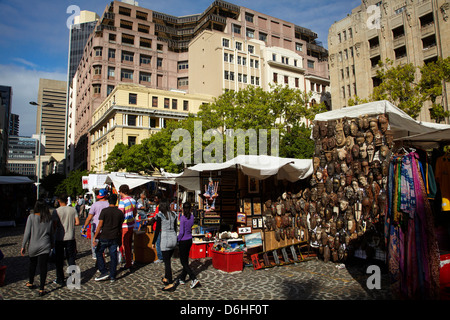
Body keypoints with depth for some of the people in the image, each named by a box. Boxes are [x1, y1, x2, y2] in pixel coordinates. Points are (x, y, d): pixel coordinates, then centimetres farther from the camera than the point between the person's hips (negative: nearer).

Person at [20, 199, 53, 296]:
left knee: (32, 264, 21)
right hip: (45, 246, 0)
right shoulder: (49, 218, -3)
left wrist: (23, 246, 1)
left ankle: (30, 283, 41)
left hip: (33, 246, 0)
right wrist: (51, 244, 19)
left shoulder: (31, 217, -9)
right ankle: (41, 289, 6)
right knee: (43, 267, 3)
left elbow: (27, 232, -8)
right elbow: (51, 233, 5)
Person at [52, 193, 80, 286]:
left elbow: (54, 225, -13)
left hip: (60, 238, -2)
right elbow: (77, 222, -3)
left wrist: (55, 233, 5)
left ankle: (60, 279, 17)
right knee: (71, 258, 13)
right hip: (71, 237, 3)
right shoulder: (73, 210, -1)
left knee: (59, 260, 10)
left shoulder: (56, 211, -10)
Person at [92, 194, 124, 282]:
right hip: (115, 238, 3)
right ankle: (112, 276, 14)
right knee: (113, 256, 8)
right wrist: (120, 239, 20)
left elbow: (100, 225, -11)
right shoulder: (120, 212, 3)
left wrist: (94, 237, -5)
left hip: (104, 237, -3)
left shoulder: (104, 211, -8)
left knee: (99, 253, 15)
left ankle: (104, 272, 10)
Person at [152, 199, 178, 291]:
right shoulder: (173, 214, 8)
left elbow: (157, 230, -8)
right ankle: (166, 278, 31)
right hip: (173, 238, 6)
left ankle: (171, 283, -2)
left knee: (167, 262, -2)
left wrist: (153, 242, 1)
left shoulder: (160, 215, -8)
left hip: (165, 239, -6)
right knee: (167, 260, 21)